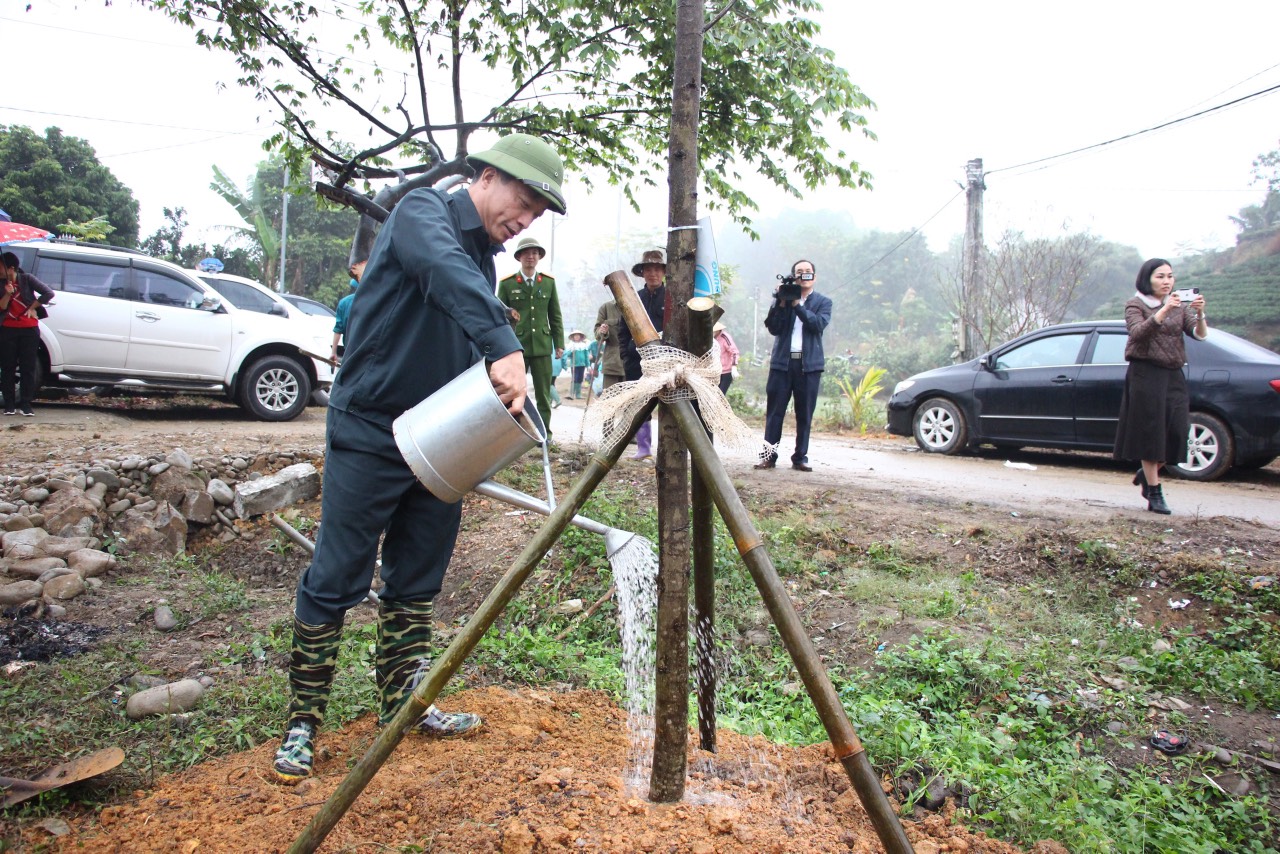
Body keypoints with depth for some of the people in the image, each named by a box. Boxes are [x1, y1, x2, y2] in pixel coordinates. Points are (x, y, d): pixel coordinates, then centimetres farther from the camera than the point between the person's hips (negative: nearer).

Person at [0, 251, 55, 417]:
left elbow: (49, 293, -8)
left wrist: (32, 307, -4)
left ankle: (26, 404, 3)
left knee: (28, 368, -1)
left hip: (29, 329, -3)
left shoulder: (26, 279, -2)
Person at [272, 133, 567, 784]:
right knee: (334, 583, 0)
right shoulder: (423, 211, -9)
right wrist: (504, 347, -47)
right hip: (369, 435, -8)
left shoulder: (486, 258, 14)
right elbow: (444, 268, -34)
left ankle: (403, 706, 27)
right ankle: (301, 725, 13)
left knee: (416, 586, 14)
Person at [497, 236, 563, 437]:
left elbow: (555, 315, 12)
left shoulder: (549, 282, 9)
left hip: (542, 345, 2)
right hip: (516, 345, -2)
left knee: (544, 394, 4)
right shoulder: (507, 284, 1)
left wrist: (559, 343, 7)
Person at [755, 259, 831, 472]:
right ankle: (769, 455, 3)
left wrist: (797, 305, -15)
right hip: (782, 361, 0)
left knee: (805, 414, 3)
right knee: (774, 412, -1)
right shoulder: (784, 299, 10)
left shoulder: (823, 302, 9)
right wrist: (781, 303, -11)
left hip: (809, 364, 0)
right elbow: (773, 328, -1)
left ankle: (800, 457, 9)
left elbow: (819, 323, -11)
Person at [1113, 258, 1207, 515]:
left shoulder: (1180, 306, 13)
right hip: (1144, 375, -4)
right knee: (1150, 433, -3)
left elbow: (1199, 334, -1)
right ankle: (1154, 494, 4)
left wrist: (1200, 314, -21)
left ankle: (1146, 473, 23)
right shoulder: (1135, 305, 1)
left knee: (1176, 432, -3)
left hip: (1173, 376, 4)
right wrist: (1164, 311, -30)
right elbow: (1138, 333, -18)